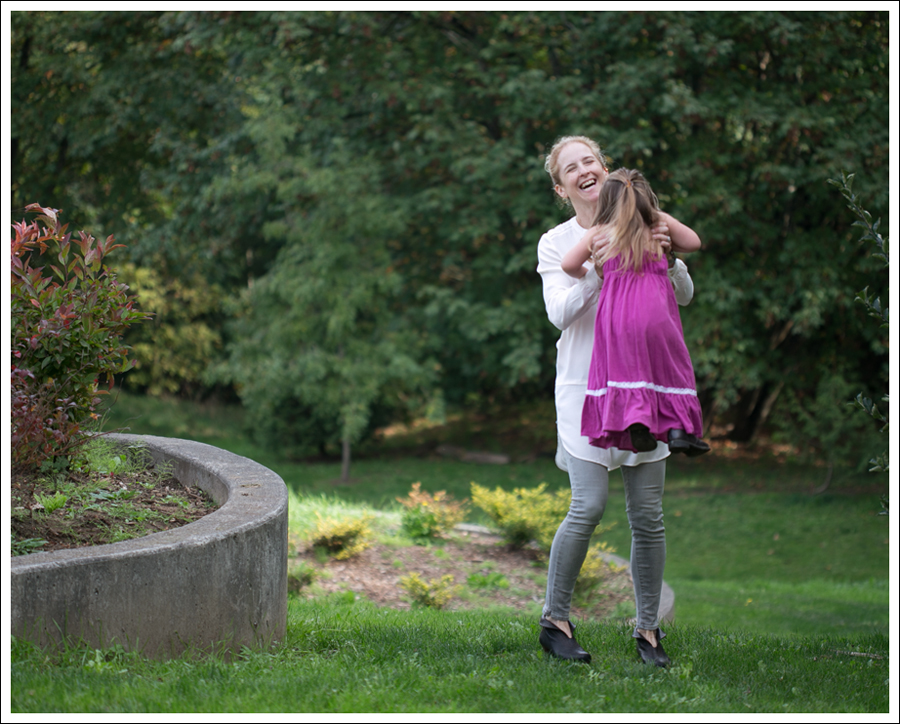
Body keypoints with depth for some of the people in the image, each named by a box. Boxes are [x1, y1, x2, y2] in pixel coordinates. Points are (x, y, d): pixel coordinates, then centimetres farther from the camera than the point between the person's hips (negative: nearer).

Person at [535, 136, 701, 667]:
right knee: (590, 505, -14)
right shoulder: (557, 242, 3)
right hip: (586, 386, -2)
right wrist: (599, 265, -21)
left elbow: (684, 297, 3)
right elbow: (560, 313, -10)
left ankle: (649, 628, 13)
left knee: (648, 514, 2)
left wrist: (666, 256, -15)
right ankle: (555, 619, 1)